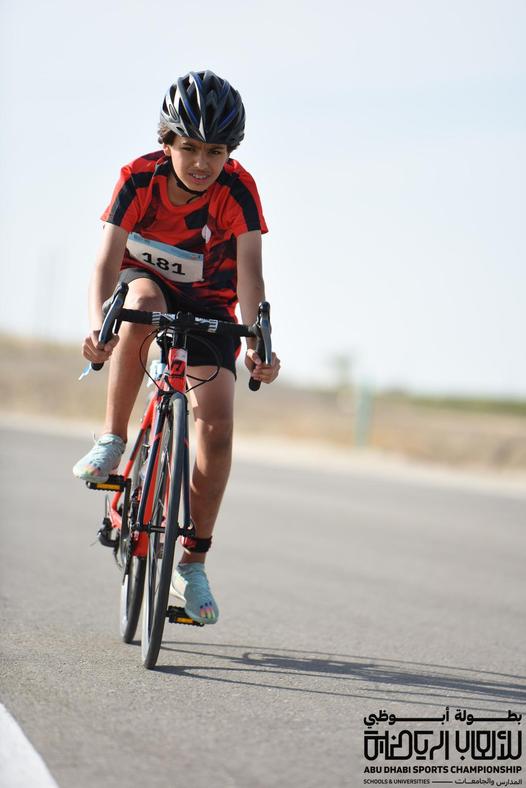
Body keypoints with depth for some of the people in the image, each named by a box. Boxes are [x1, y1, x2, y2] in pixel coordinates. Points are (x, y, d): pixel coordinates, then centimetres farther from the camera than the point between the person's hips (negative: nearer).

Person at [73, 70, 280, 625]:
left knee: (216, 424, -15)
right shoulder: (140, 178, -23)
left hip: (208, 305, 1)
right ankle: (112, 440, -24)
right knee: (144, 298, -39)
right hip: (145, 284, 0)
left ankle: (191, 565, -1)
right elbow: (107, 261, -30)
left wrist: (256, 343, -46)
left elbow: (249, 273, -31)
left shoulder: (238, 190, -23)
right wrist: (97, 327, -48)